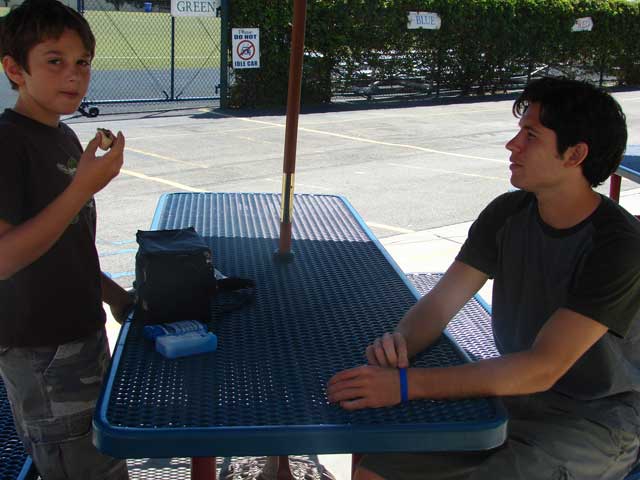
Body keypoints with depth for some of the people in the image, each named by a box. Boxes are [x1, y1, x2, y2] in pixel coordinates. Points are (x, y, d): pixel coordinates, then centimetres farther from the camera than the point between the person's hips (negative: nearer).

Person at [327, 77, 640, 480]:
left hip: (596, 422, -4)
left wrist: (406, 384, -35)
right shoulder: (508, 214, -2)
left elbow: (543, 369, -29)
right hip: (515, 392, 5)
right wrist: (400, 343, -26)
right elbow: (440, 302, -2)